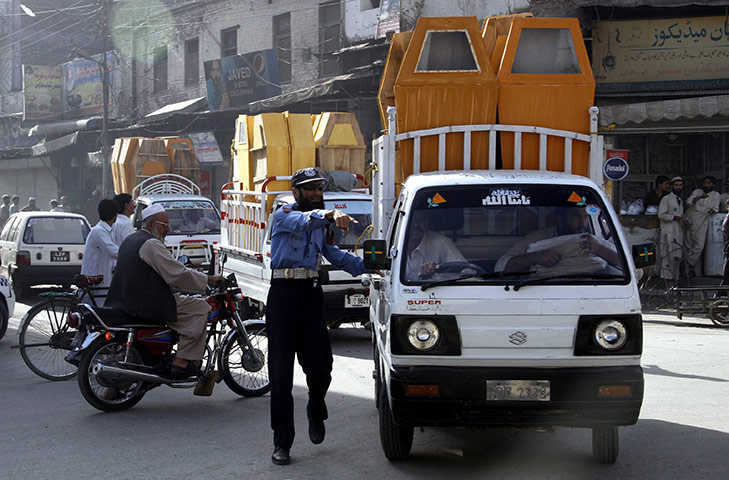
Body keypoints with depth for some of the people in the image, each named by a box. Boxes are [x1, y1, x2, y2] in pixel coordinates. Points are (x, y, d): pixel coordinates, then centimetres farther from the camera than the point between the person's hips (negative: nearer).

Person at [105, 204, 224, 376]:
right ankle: (182, 361, -15)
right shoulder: (151, 244, -13)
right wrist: (209, 279, -8)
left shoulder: (130, 240, 18)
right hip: (146, 304, -10)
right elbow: (177, 273, -18)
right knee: (200, 307, -10)